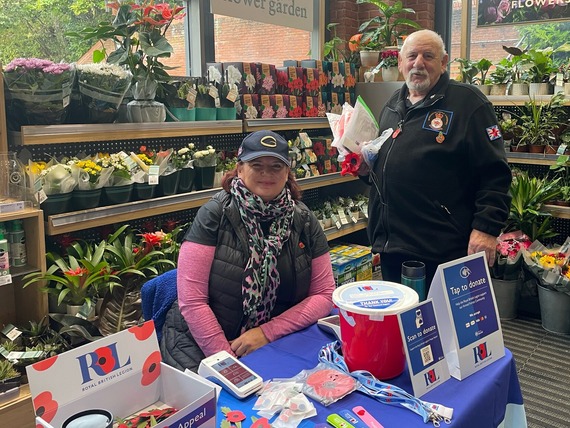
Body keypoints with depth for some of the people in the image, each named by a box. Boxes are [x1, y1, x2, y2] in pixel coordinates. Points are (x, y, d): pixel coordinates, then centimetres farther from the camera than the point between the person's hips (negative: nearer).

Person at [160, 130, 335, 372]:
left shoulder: (304, 221, 2)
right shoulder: (214, 215, -8)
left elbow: (324, 294, 2)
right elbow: (192, 300, -11)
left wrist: (267, 332, -10)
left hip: (272, 347, 3)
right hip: (201, 346, -3)